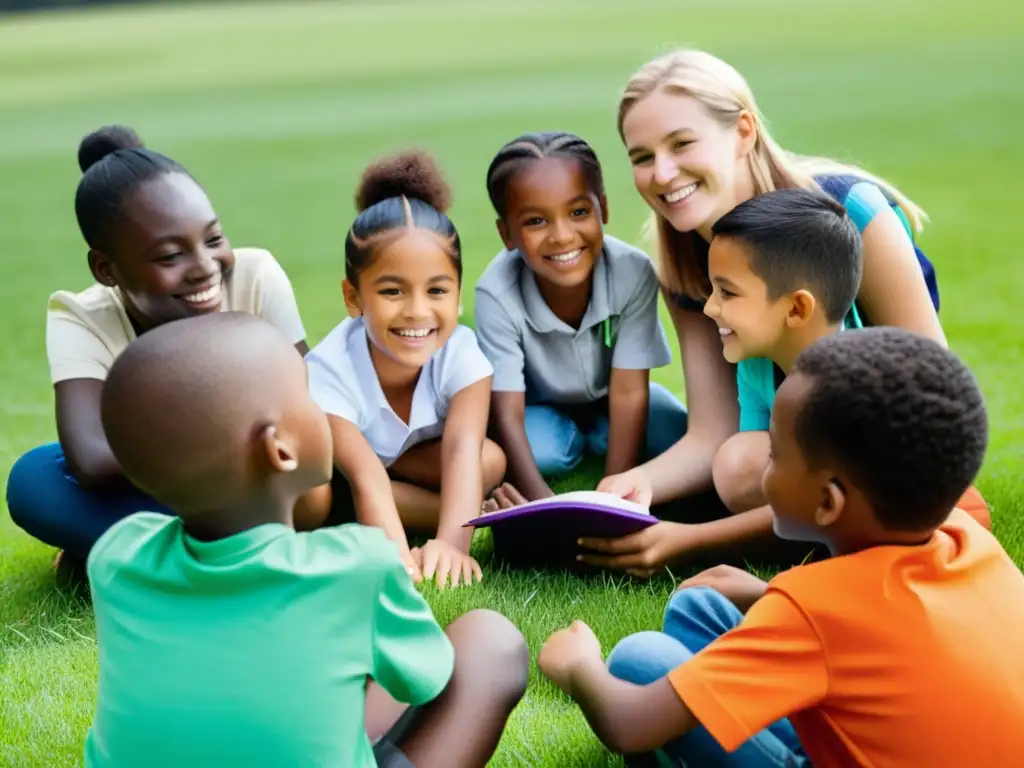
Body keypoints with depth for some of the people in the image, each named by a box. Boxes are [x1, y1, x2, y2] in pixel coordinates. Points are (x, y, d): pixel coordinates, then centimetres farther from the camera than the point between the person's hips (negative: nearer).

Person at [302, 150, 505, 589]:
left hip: (418, 463, 2)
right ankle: (474, 513, -27)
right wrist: (397, 557, -65)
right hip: (333, 475, -1)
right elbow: (366, 478, -45)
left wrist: (452, 542, -62)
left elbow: (463, 449, -43)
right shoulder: (328, 371, -35)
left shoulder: (460, 354, -28)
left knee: (490, 460, -27)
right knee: (304, 493, -38)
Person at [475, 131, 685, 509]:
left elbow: (628, 393, -26)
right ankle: (572, 439, 1)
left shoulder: (633, 272, -31)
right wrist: (544, 503, -46)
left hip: (609, 398, 1)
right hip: (540, 406, -1)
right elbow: (507, 414, -31)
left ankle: (597, 437, 3)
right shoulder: (497, 294, -33)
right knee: (536, 449, -33)